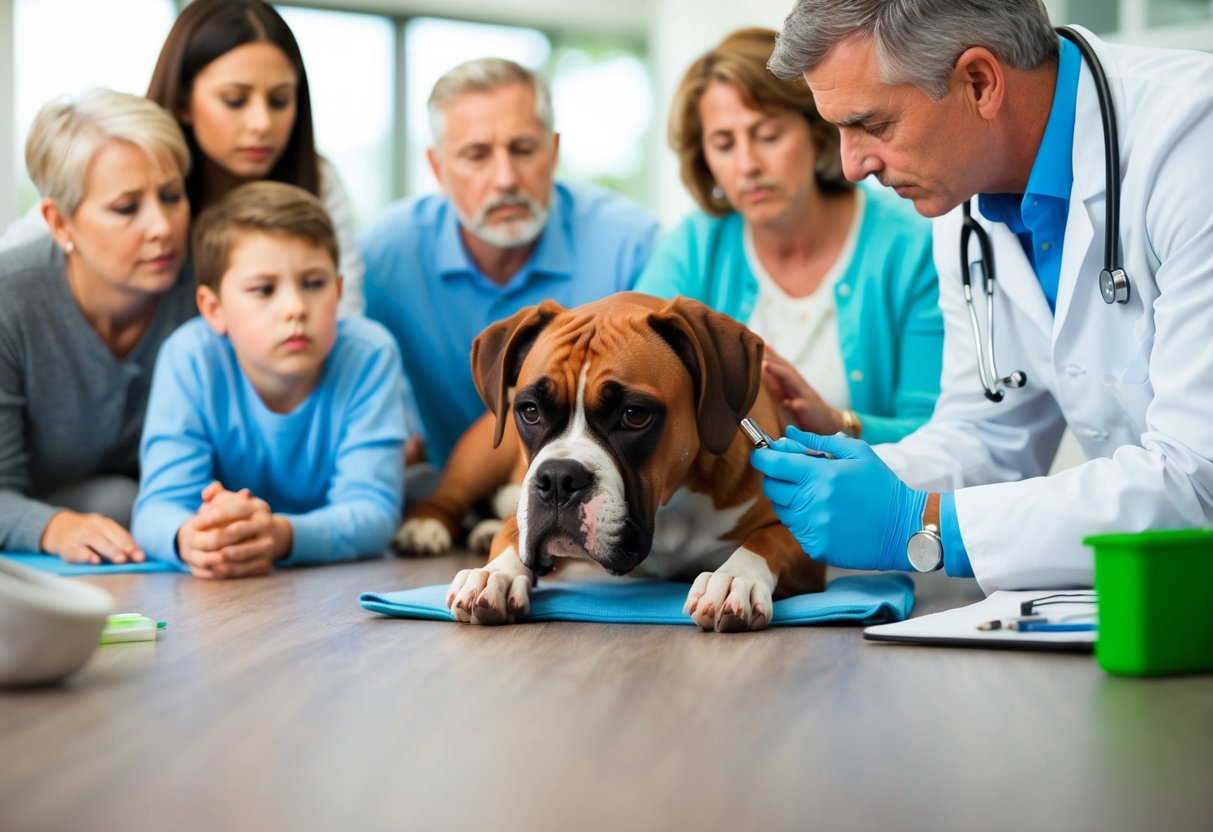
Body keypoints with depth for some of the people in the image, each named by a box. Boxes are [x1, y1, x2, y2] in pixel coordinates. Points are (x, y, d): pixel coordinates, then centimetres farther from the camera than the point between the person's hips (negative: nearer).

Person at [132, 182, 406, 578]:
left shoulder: (369, 355, -18)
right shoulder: (190, 359, -16)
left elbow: (372, 510, -23)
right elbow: (159, 506, -22)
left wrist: (281, 535, -44)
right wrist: (190, 539, -46)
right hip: (220, 593, 0)